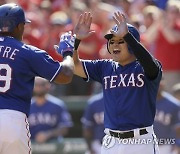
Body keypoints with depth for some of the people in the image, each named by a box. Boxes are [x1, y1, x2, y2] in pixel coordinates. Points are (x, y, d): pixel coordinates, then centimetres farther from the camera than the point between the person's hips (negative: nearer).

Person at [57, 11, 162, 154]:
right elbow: (74, 66, 4)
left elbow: (149, 63, -27)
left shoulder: (144, 68, -4)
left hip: (141, 142, -4)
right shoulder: (105, 68, 11)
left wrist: (126, 35, -37)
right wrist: (76, 40, -13)